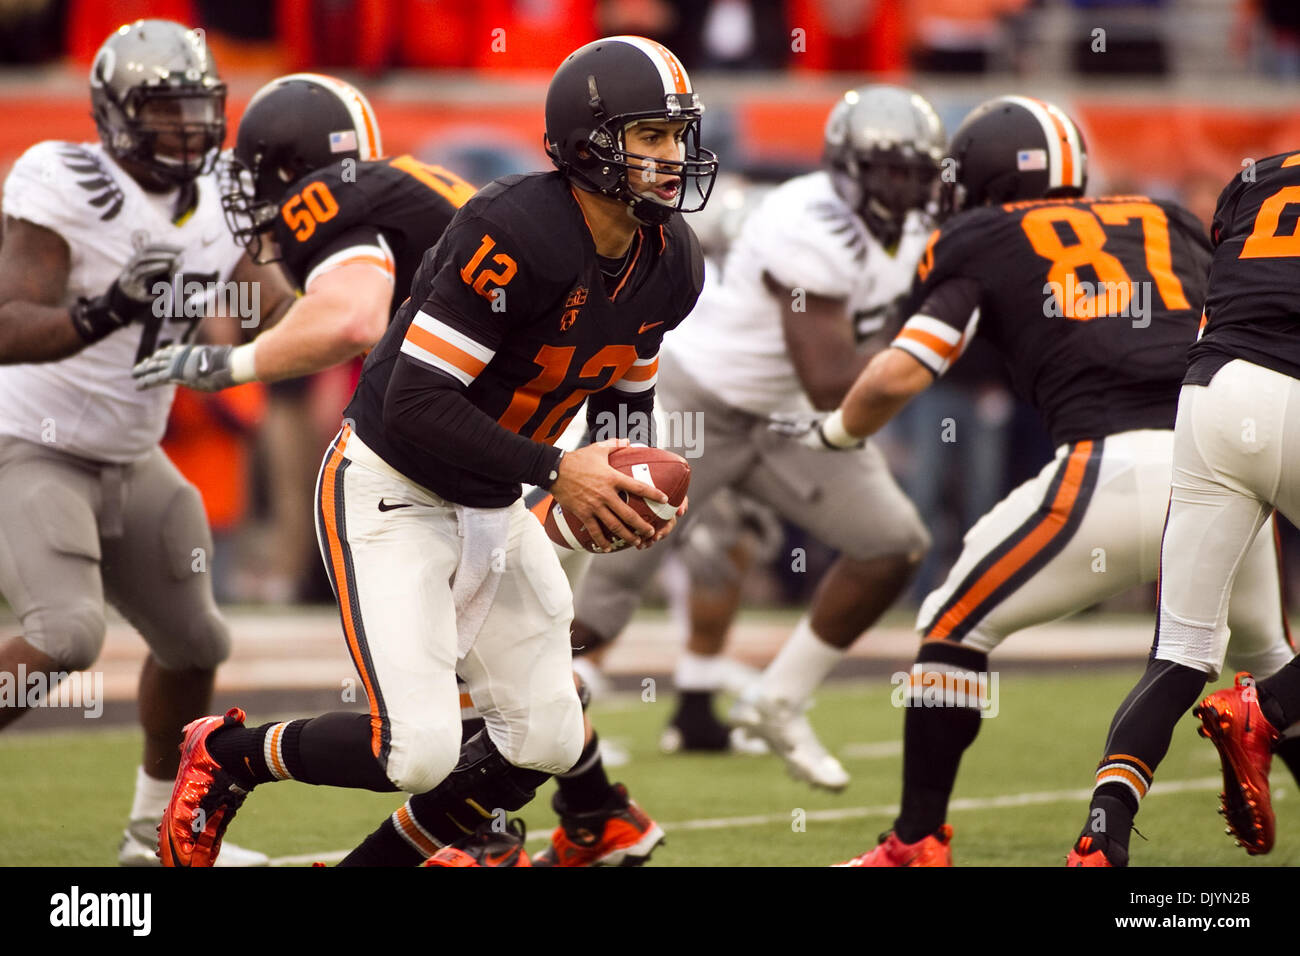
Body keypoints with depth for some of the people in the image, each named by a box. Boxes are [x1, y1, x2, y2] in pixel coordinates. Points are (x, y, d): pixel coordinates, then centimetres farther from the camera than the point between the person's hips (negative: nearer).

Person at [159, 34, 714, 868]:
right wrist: (556, 471, -27)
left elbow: (626, 396, 16)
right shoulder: (517, 235, -28)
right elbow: (416, 405, -28)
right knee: (418, 751, -18)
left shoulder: (668, 265, -2)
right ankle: (226, 754, 9)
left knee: (548, 743, 5)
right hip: (392, 491, -8)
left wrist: (637, 485, -5)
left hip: (493, 505, 8)